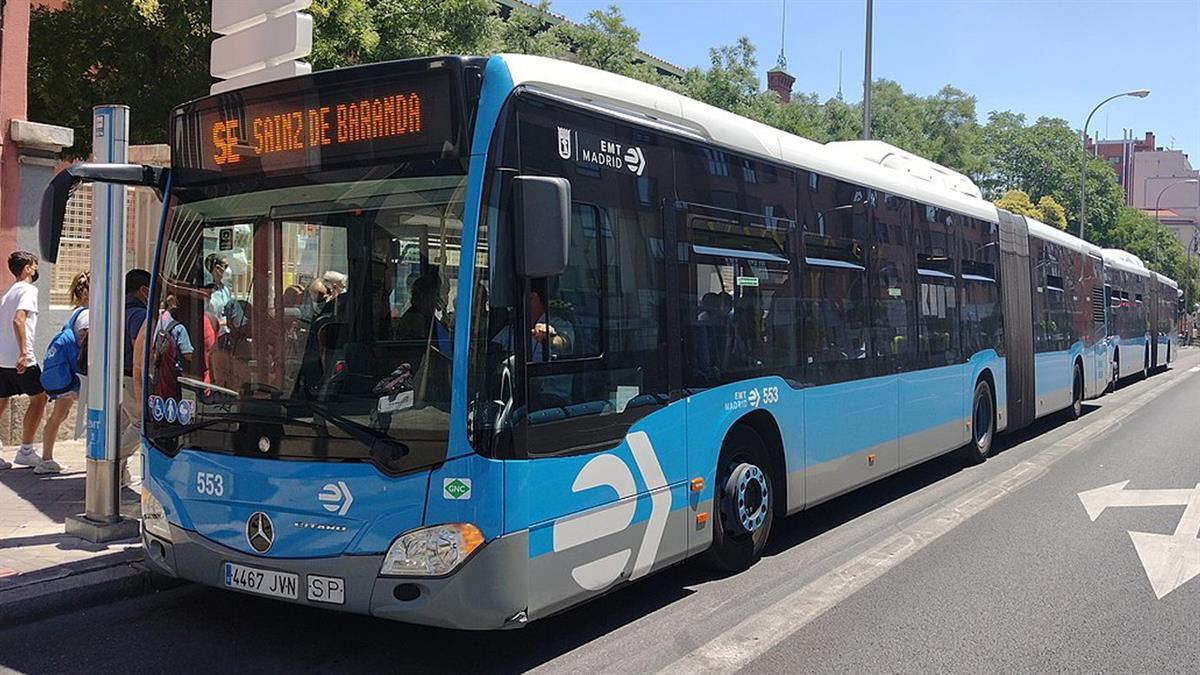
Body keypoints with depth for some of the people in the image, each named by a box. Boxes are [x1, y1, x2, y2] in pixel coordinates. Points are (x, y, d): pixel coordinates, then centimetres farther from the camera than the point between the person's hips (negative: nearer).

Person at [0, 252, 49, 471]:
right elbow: (18, 320, -21)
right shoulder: (28, 290, -7)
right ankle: (25, 451, 3)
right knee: (38, 398, 3)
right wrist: (23, 353, -24)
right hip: (20, 359, -8)